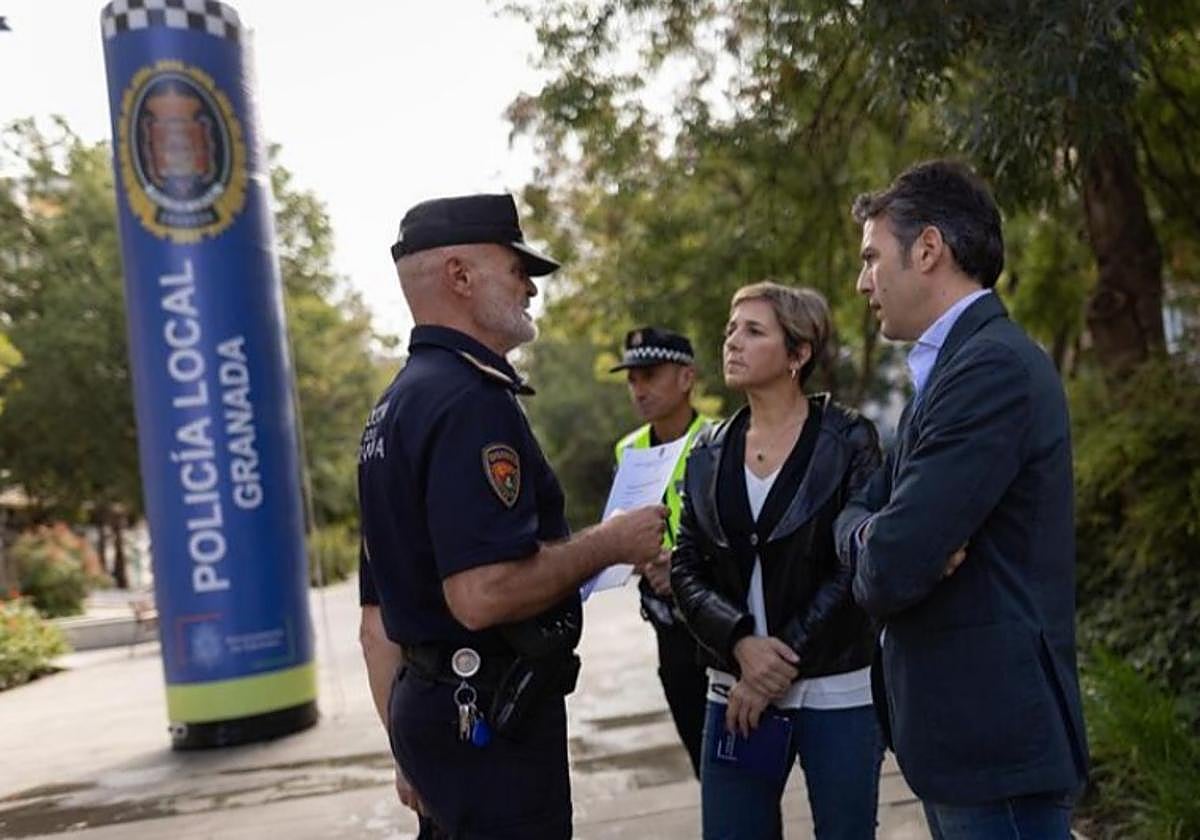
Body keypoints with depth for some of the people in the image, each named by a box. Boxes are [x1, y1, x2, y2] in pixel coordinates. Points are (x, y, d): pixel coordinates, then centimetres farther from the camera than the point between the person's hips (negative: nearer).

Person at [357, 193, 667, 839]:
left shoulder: (393, 407, 13)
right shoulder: (469, 399, -18)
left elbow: (378, 618, 16)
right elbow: (483, 594, -28)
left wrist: (409, 748, 21)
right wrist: (611, 542, -14)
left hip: (429, 705, 10)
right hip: (489, 714, -10)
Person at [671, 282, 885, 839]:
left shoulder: (848, 441, -5)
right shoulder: (709, 454, 7)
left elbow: (856, 567, -10)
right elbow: (686, 569, 3)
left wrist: (784, 662, -12)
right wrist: (741, 642, -14)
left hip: (837, 692, -3)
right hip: (737, 690, 3)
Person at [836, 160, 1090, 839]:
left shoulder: (993, 365, -20)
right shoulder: (953, 366, 12)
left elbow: (892, 571, -26)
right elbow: (856, 514, 12)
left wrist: (877, 557, -2)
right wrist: (878, 537, -12)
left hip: (993, 730, -9)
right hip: (961, 726, 9)